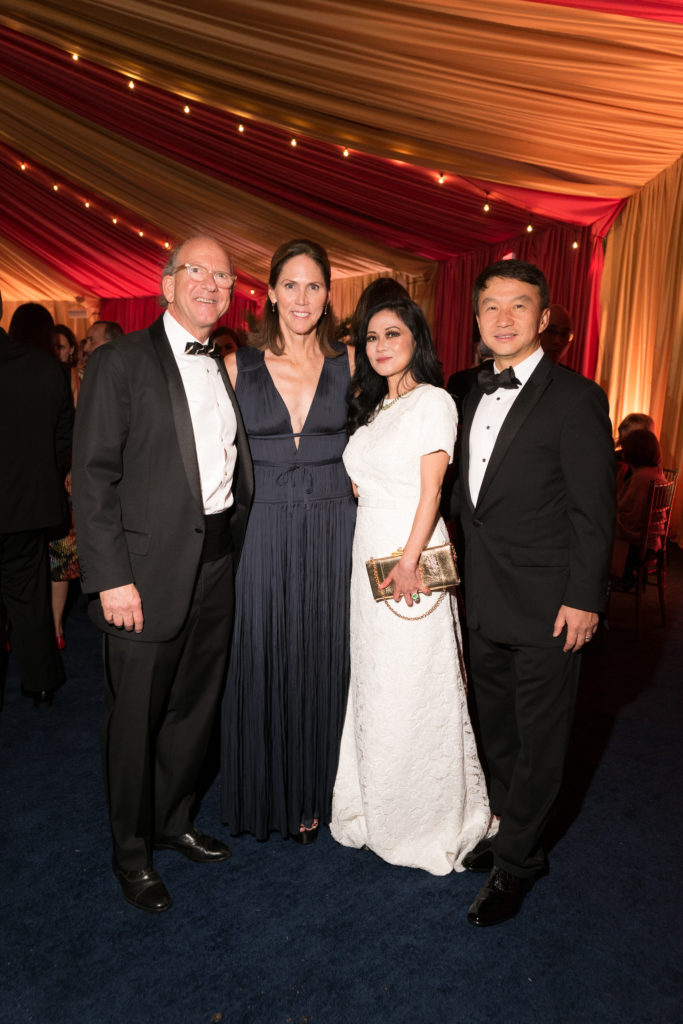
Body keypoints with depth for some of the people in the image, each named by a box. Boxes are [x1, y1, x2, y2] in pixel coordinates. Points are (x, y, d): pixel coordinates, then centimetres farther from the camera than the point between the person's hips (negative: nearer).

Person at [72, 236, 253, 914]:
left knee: (195, 706, 18)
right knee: (135, 718, 9)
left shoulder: (226, 369, 12)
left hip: (217, 565, 6)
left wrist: (239, 547, 5)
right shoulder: (120, 362, -6)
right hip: (148, 571, -6)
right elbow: (93, 478, -11)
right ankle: (132, 852, 31)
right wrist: (111, 578, -16)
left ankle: (174, 820, 41)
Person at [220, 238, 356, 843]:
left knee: (323, 660, 9)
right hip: (264, 533, 0)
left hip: (333, 532, 1)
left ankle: (313, 794, 30)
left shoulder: (349, 363, 4)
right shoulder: (239, 366, 2)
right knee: (262, 661, 8)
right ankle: (264, 793, 30)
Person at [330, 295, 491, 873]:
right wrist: (377, 561, 7)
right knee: (374, 688, 14)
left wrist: (409, 562, -20)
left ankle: (430, 823, 22)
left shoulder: (433, 401, -5)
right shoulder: (372, 408, 17)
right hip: (368, 559, 7)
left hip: (413, 561, -7)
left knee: (414, 690, 1)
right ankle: (379, 811, 32)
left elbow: (431, 490, -13)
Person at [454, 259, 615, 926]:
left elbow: (594, 511, -11)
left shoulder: (576, 398, -10)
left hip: (546, 606, -6)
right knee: (495, 728, 19)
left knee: (538, 738, 9)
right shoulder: (473, 396, 10)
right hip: (485, 602, 7)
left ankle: (515, 863, 27)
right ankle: (507, 828, 40)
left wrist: (584, 599, -13)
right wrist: (469, 575, 11)